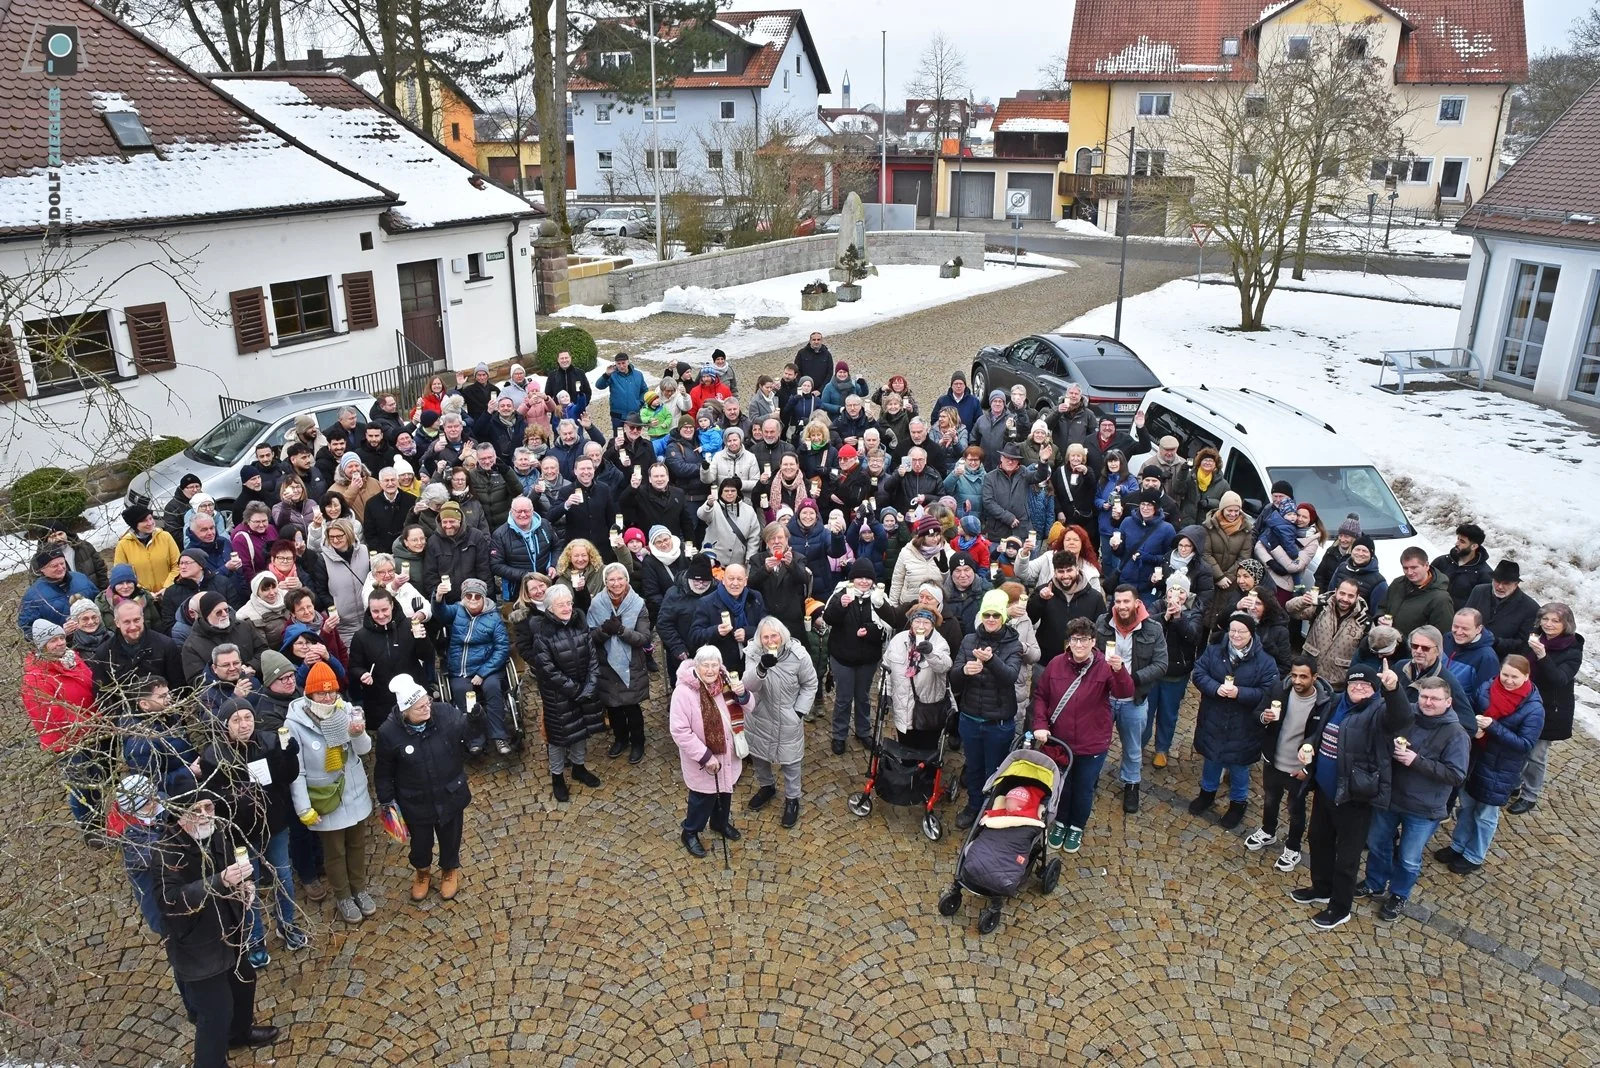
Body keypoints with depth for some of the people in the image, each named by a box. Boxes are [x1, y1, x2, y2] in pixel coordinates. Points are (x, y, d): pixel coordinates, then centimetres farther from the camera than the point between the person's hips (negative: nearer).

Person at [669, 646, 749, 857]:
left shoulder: (725, 682, -10)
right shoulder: (684, 691, -26)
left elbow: (747, 708, -1)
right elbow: (679, 731, -25)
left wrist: (742, 694, -24)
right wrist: (705, 756, -24)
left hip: (727, 754, 6)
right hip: (703, 760, -5)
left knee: (725, 791, 25)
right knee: (704, 797, 12)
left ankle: (720, 822, 53)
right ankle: (690, 832, 38)